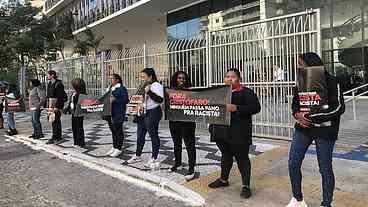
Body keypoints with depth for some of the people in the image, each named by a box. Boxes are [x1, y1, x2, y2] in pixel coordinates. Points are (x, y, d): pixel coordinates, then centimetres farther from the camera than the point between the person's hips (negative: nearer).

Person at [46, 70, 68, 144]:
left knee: (56, 121, -8)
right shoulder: (49, 84, 14)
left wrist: (56, 106, -19)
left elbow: (59, 97, -16)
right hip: (51, 104, 9)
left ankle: (54, 138, -4)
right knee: (54, 121, 11)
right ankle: (58, 137, 18)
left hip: (58, 104, -9)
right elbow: (48, 96, 14)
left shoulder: (58, 84, -12)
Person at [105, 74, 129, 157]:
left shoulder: (122, 89, -6)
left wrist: (115, 99, -20)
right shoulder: (110, 88, 18)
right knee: (113, 130, 13)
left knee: (118, 130, -3)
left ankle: (118, 149, 5)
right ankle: (114, 147, 22)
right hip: (110, 113, 8)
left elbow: (126, 100, -13)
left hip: (118, 113, -8)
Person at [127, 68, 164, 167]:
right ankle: (137, 156, 27)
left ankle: (154, 158, 9)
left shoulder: (156, 85, -8)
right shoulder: (143, 86, 17)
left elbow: (160, 100, -20)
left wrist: (149, 92, -24)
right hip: (142, 113, 9)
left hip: (152, 113, -9)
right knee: (140, 135, 14)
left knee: (153, 135, 0)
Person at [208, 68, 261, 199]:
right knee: (225, 155, 19)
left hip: (238, 132, -6)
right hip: (222, 131, 6)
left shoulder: (246, 92, -4)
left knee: (242, 158, 1)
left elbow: (256, 107, -14)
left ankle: (246, 186, 12)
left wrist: (236, 108, -24)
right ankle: (223, 180, 33)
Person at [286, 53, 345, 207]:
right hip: (303, 127, 5)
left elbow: (339, 107, -15)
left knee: (325, 168, 5)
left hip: (324, 130, -5)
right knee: (293, 164, 4)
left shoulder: (331, 82, -10)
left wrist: (312, 117, -20)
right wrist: (297, 114, -10)